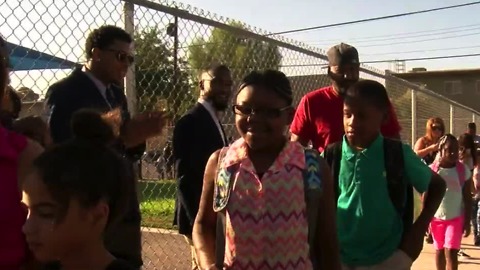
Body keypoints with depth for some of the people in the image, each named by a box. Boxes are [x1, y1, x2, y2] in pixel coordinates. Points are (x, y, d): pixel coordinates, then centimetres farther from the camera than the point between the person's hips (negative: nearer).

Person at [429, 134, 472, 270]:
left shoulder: (464, 170, -8)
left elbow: (468, 198, -2)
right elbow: (426, 197, -2)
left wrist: (467, 221, -4)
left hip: (456, 217, -1)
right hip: (437, 218, 1)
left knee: (451, 252, -8)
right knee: (439, 251, 15)